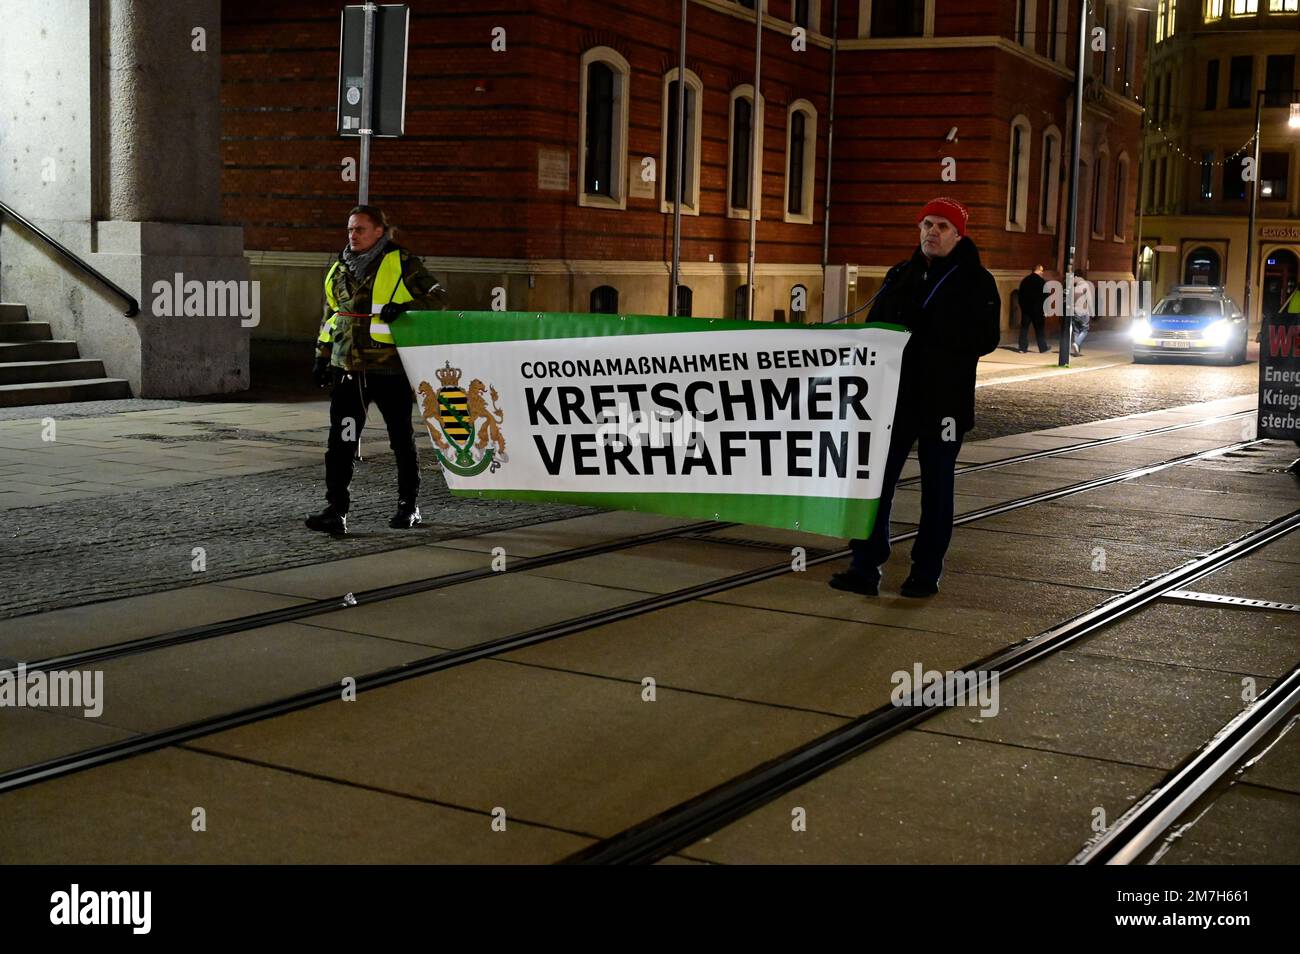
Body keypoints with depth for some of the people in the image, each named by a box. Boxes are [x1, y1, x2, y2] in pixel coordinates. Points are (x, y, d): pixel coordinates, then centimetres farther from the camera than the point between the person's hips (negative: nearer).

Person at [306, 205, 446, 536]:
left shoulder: (402, 264, -4)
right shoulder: (339, 270, 13)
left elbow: (436, 296, -3)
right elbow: (330, 316, 23)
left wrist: (405, 308, -20)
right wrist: (322, 356, 18)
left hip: (391, 368, -4)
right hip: (347, 369, 4)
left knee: (402, 440, 10)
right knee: (340, 441, -6)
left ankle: (408, 507, 24)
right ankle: (335, 511, -5)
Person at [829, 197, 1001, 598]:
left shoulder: (974, 280, -2)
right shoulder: (900, 275, 14)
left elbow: (985, 338, -12)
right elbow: (875, 326, 17)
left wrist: (924, 328, -20)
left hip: (944, 401, -4)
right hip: (895, 396, 4)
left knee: (936, 487, 6)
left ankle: (927, 571, 16)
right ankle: (865, 568, 4)